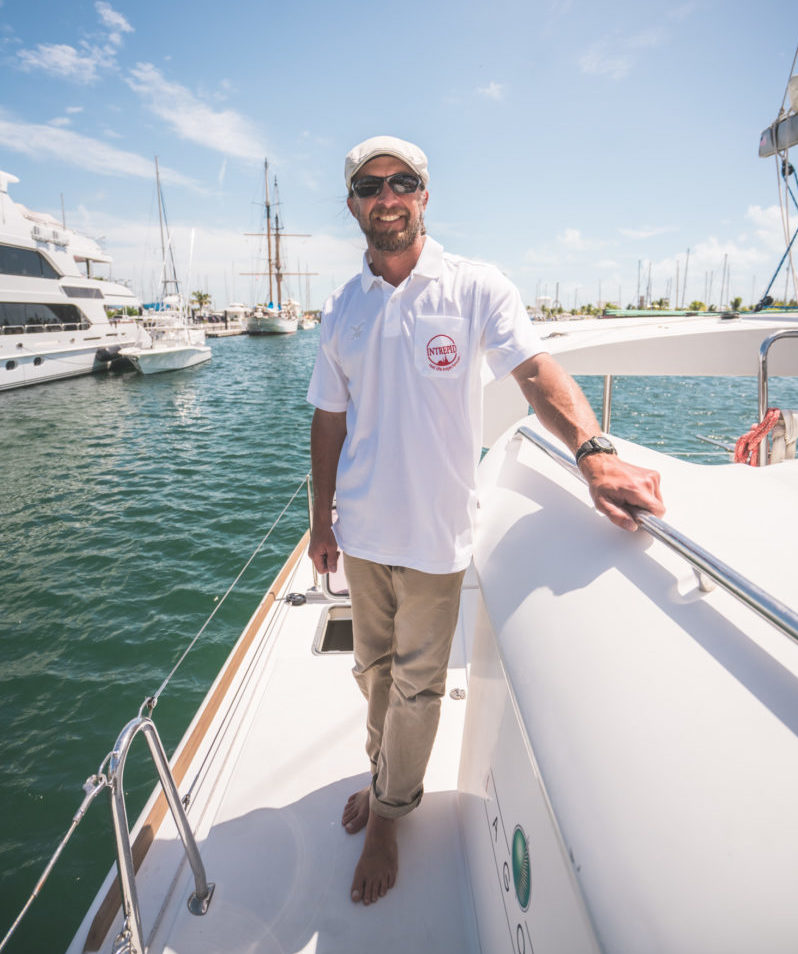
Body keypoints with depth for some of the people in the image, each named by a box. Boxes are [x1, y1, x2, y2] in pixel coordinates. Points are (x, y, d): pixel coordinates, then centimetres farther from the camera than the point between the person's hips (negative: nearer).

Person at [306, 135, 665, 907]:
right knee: (374, 669, 20)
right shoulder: (342, 308, 4)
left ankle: (387, 816, 36)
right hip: (362, 526, 4)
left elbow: (537, 372, -18)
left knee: (416, 684, 11)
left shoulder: (474, 287, -7)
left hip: (433, 530, -4)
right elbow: (329, 420, 8)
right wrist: (321, 519, 9)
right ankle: (387, 778, 47)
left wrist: (595, 452, -37)